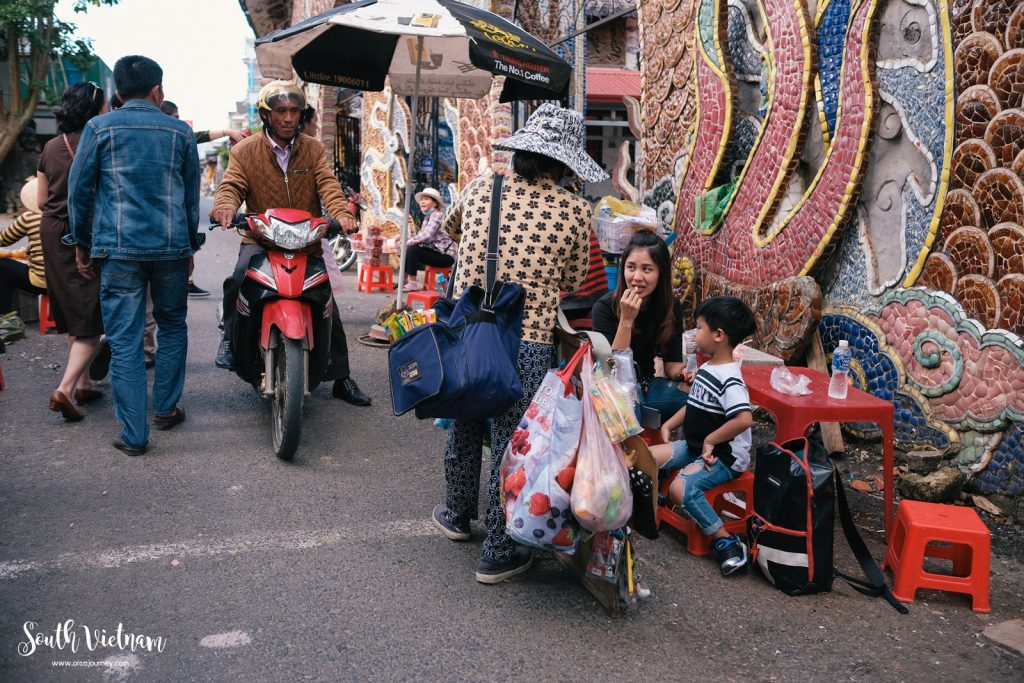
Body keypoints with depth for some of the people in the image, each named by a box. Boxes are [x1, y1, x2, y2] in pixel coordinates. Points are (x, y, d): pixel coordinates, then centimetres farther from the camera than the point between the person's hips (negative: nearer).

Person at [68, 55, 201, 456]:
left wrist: (83, 244, 13)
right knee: (172, 326, 20)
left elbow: (80, 190, 4)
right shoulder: (180, 132, 8)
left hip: (118, 248, -1)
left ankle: (133, 434, 0)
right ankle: (166, 409, 24)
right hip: (171, 247, 1)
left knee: (124, 341, 0)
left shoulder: (99, 129, 3)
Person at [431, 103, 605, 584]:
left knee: (463, 428, 24)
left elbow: (449, 225, 24)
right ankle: (498, 553, 22)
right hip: (527, 346, -4)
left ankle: (456, 514, 46)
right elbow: (573, 283, 5)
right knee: (511, 446, 9)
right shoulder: (575, 211, -7)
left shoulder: (481, 188, 2)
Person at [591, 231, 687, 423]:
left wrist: (683, 372, -26)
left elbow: (672, 363, -2)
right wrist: (626, 320, -30)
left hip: (646, 386, 4)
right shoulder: (605, 307, -17)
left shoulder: (672, 307, -5)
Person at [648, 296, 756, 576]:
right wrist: (668, 425, 8)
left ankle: (727, 542, -16)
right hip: (695, 446, 9)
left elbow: (744, 419, -35)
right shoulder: (706, 368, 8)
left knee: (681, 488, -28)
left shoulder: (729, 379, -23)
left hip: (724, 456, -9)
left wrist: (711, 441, -24)